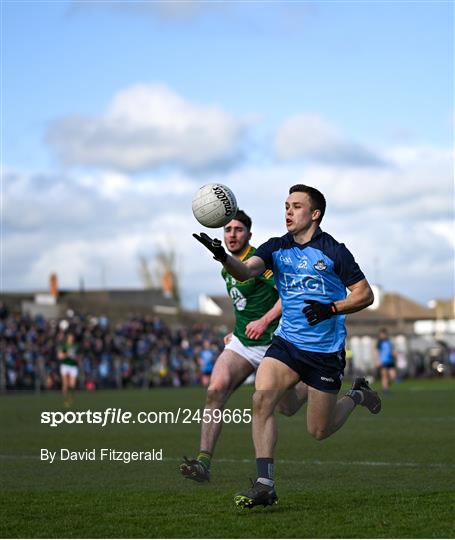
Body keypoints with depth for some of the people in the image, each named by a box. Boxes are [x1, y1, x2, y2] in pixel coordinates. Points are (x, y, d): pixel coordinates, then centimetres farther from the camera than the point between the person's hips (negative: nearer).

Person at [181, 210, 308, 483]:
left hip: (272, 344, -6)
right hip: (241, 344, 6)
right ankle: (204, 461, -25)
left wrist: (264, 321, -32)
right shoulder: (226, 270, 12)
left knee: (288, 408, 7)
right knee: (215, 389, -21)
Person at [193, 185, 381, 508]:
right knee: (262, 398, -21)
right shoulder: (277, 248, 2)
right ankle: (265, 484, -20)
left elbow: (365, 295, -5)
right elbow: (246, 271, -15)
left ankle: (357, 396, 36)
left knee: (319, 431, 5)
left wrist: (331, 309, -21)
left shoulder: (333, 251, -8)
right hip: (288, 342, 4)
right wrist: (222, 256, -36)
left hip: (326, 350, -4)